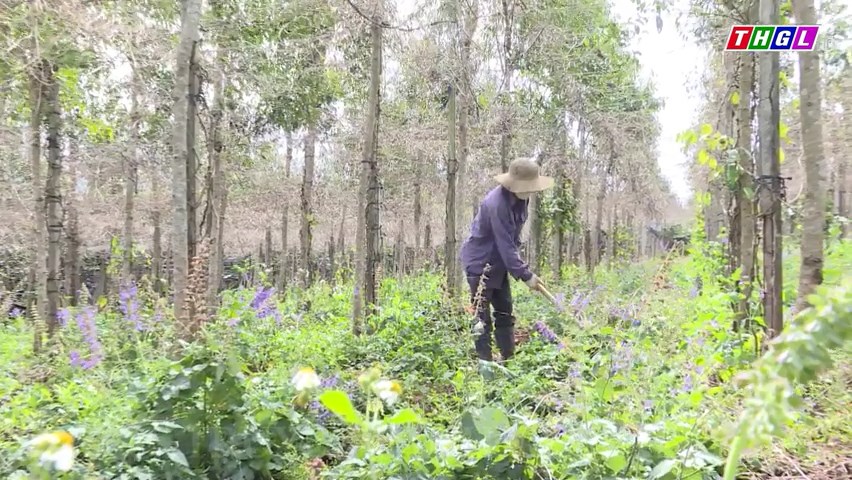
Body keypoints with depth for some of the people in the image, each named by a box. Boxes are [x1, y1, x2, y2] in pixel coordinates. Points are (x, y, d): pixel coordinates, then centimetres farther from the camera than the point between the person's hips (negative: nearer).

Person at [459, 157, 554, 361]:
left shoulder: (521, 198, -2)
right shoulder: (497, 203, -29)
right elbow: (505, 244, -29)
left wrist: (520, 266, 8)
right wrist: (525, 274, -25)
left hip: (498, 263, 9)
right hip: (479, 262, -9)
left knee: (505, 313, 11)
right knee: (482, 317, -3)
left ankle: (509, 359, 18)